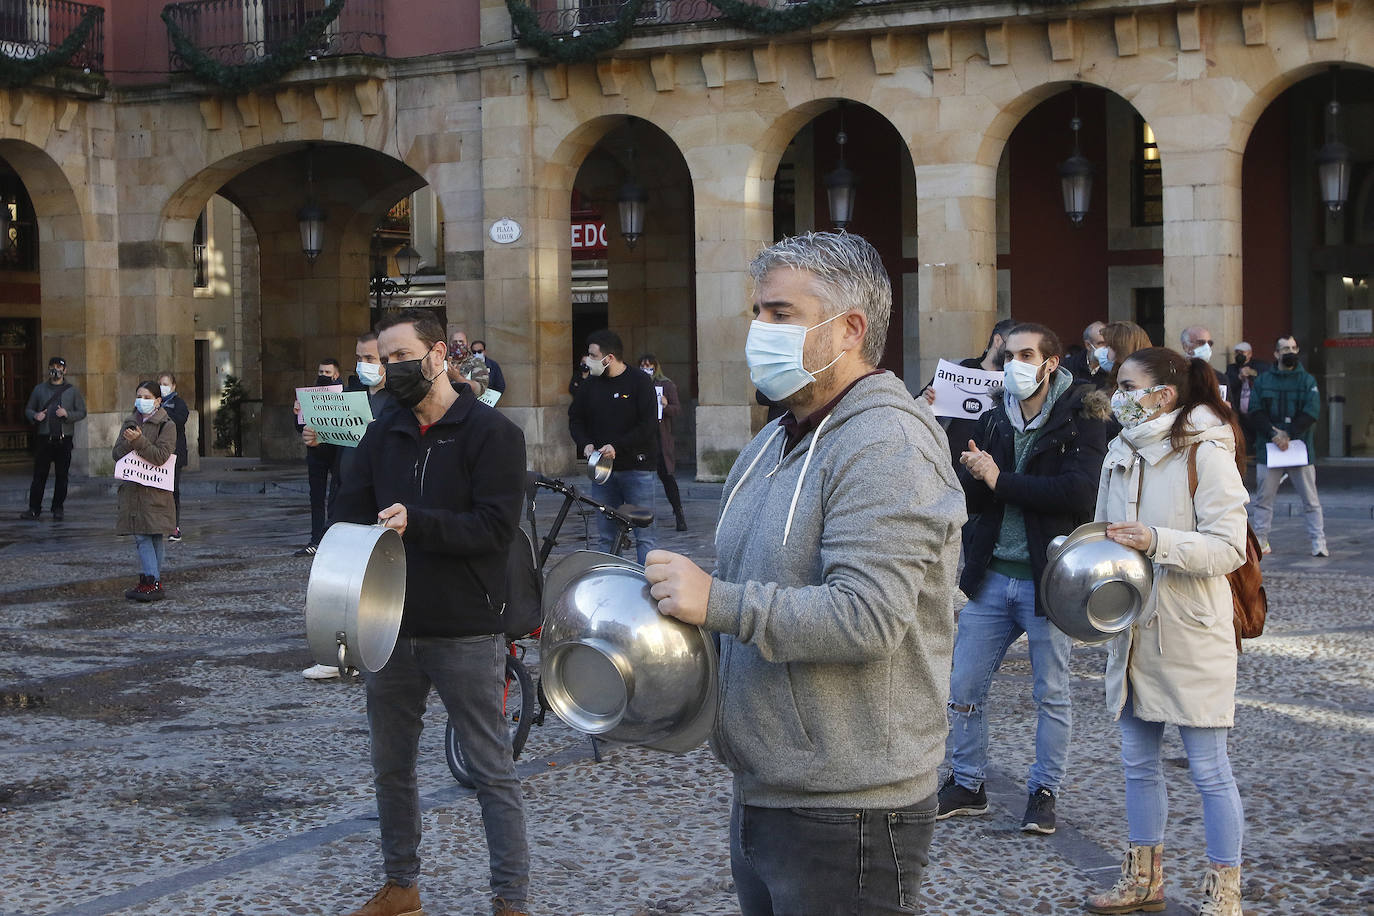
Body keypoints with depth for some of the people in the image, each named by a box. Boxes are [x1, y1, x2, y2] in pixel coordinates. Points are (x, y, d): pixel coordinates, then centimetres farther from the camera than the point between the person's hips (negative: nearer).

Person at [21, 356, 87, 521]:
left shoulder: (72, 390, 8)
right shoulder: (39, 389, 11)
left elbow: (82, 412, 6)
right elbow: (28, 409, 15)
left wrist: (67, 414, -12)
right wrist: (35, 416, -7)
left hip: (64, 439, 0)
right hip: (44, 438, 0)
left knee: (62, 475, 3)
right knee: (39, 474, -3)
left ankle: (58, 509, 12)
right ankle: (34, 509, -1)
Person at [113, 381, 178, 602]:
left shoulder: (167, 426, -3)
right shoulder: (130, 424, 15)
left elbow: (160, 456, -13)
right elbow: (117, 453, 6)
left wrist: (139, 441, -21)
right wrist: (129, 442, -13)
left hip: (155, 490, -5)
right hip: (133, 488, 5)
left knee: (154, 536, -5)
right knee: (140, 536, 3)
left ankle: (153, 581, -4)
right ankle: (149, 580, 7)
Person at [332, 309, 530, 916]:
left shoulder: (492, 433, -7)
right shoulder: (382, 436, 11)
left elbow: (495, 527, -15)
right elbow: (348, 514, 9)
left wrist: (416, 523, -26)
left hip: (466, 633, -6)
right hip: (389, 630, 6)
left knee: (491, 771, 0)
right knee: (391, 768, 15)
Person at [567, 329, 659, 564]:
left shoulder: (639, 382, -5)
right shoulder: (590, 384, 10)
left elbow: (649, 425, -11)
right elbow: (575, 418, 17)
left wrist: (617, 447, -18)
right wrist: (585, 444, -3)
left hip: (636, 467, -5)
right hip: (601, 469, 5)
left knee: (644, 535, -5)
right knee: (605, 536, 6)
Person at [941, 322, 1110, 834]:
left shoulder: (1081, 422, -7)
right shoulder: (993, 421, 9)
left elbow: (1078, 491, -22)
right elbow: (969, 499, 6)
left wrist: (1000, 480, -18)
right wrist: (973, 474, -17)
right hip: (991, 576, 5)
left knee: (1052, 695, 7)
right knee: (962, 689, 7)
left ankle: (1044, 792, 20)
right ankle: (966, 785, 22)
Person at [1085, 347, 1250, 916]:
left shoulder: (1206, 453, -12)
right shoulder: (1121, 454, 10)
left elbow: (1229, 548, -16)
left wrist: (1157, 542, -27)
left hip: (1191, 634, -7)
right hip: (1133, 629, 7)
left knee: (1208, 767, 0)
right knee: (1138, 761, 14)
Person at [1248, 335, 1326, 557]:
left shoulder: (1307, 380, 7)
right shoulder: (1263, 381, 9)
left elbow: (1312, 412, -5)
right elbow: (1255, 413, 1)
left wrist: (1288, 435, -15)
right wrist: (1273, 433, -15)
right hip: (1268, 448, 1)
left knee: (1310, 499, -1)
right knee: (1263, 498, 4)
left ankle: (1319, 543, 3)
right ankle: (1260, 541, 11)